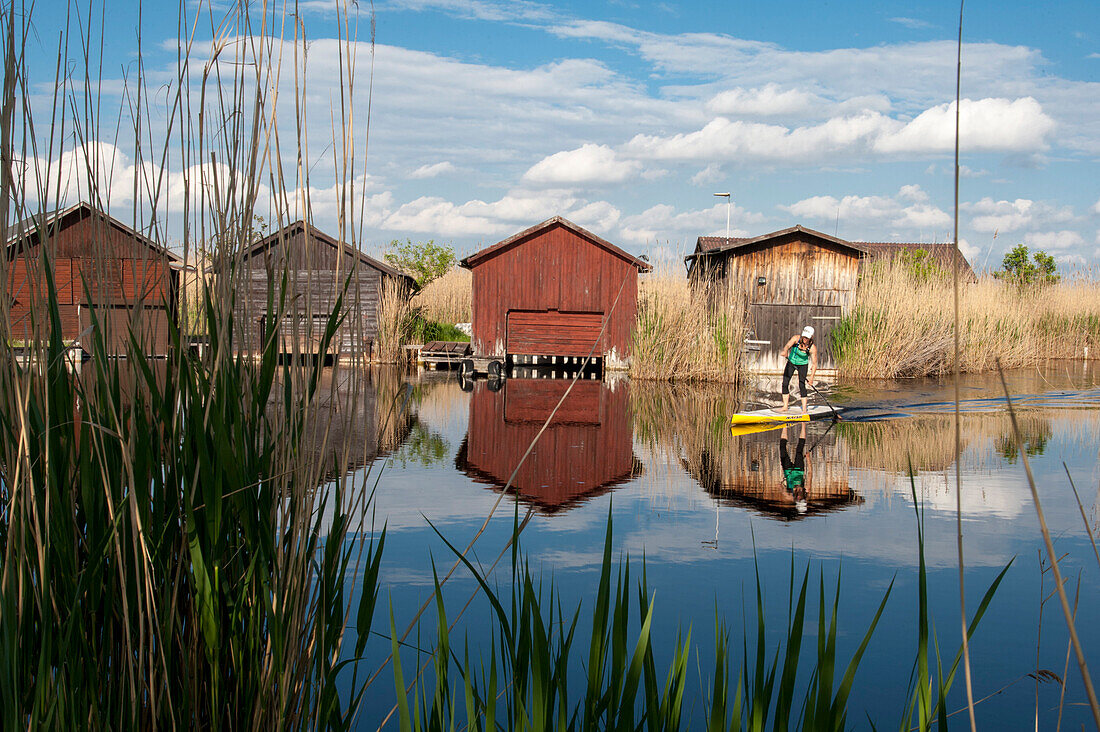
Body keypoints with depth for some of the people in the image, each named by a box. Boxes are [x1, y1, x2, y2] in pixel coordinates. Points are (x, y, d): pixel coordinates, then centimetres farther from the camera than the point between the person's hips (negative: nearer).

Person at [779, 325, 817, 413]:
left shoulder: (812, 348, -24)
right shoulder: (796, 338, -22)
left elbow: (814, 364, -22)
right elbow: (787, 346, -38)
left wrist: (811, 377, -32)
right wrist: (785, 351, -63)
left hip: (803, 365, -2)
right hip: (791, 362, 2)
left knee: (802, 385, -14)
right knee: (785, 383, -3)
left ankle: (804, 409, -7)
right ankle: (785, 406, 7)